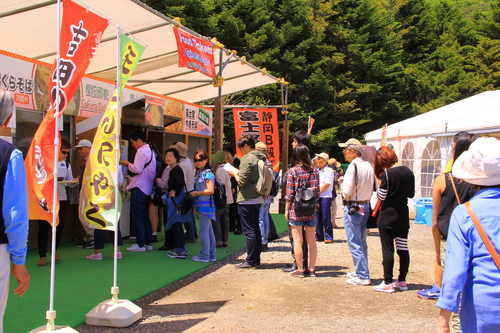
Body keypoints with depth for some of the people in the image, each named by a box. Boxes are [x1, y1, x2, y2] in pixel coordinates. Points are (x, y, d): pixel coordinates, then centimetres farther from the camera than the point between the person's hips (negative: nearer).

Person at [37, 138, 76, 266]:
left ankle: (55, 249, 31)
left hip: (61, 198, 4)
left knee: (59, 226, 4)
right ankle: (42, 255, 11)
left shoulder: (66, 165, 10)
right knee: (43, 227, 0)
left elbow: (70, 180, 8)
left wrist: (73, 181, -14)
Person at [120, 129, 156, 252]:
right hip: (148, 189, 9)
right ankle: (148, 242, 17)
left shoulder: (141, 151, -14)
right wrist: (131, 166, 11)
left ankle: (140, 244, -2)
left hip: (139, 188, -9)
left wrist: (128, 164, -5)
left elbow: (137, 169, -21)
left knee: (137, 217, -4)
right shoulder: (150, 151, 15)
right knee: (145, 217, 14)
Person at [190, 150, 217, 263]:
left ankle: (204, 256, 2)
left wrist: (196, 193, -13)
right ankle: (211, 255, 18)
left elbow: (210, 190, -18)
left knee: (204, 231, -5)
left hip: (206, 205, -9)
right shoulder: (198, 173, 16)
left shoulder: (208, 173, -11)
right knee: (209, 231, 13)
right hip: (201, 205, 9)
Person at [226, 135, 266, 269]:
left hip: (247, 200, -8)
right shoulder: (262, 158, 11)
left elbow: (242, 181, -18)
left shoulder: (247, 159, -14)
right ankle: (256, 259, 19)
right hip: (258, 199, 8)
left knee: (249, 231, -3)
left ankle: (250, 261, 2)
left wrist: (234, 173, 0)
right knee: (256, 230, 13)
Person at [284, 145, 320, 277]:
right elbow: (317, 192, 2)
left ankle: (300, 270, 7)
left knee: (298, 241, 3)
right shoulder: (314, 171, 2)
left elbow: (290, 193, -8)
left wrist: (286, 209, 0)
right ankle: (311, 269, 15)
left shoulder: (292, 171, -7)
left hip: (296, 209, -3)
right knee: (311, 241, 11)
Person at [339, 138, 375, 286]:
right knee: (362, 242, 17)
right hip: (366, 206, 8)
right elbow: (373, 187, 12)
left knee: (354, 243, -1)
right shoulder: (368, 166, 6)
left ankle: (363, 276, 1)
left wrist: (343, 189, -1)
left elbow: (347, 191, -21)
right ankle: (360, 271, 27)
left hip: (352, 207, -8)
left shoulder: (353, 166, -17)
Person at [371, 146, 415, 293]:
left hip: (388, 216, -6)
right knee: (403, 248, 10)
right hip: (403, 215, 6)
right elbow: (411, 194, 13)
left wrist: (380, 185, 3)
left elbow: (381, 196, -13)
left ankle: (388, 283, 3)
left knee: (388, 249, -1)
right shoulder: (408, 172, 3)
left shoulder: (388, 173, -16)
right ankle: (402, 281, 19)